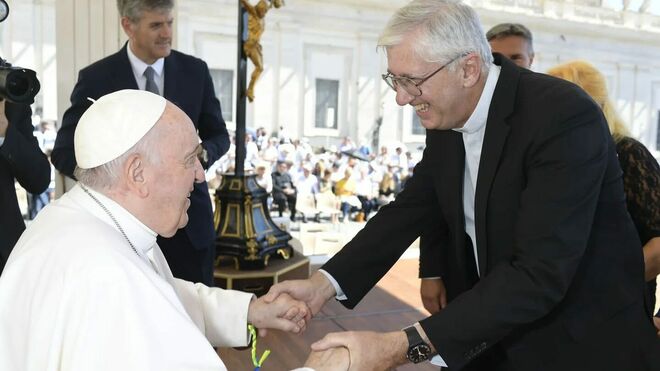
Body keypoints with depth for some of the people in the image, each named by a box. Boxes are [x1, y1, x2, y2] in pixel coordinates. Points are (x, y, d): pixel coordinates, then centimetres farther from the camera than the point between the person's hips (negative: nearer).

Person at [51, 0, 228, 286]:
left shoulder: (195, 70, 1)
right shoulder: (96, 78, -5)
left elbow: (218, 135, 10)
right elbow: (64, 153, -3)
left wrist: (203, 153, -14)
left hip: (191, 218, 2)